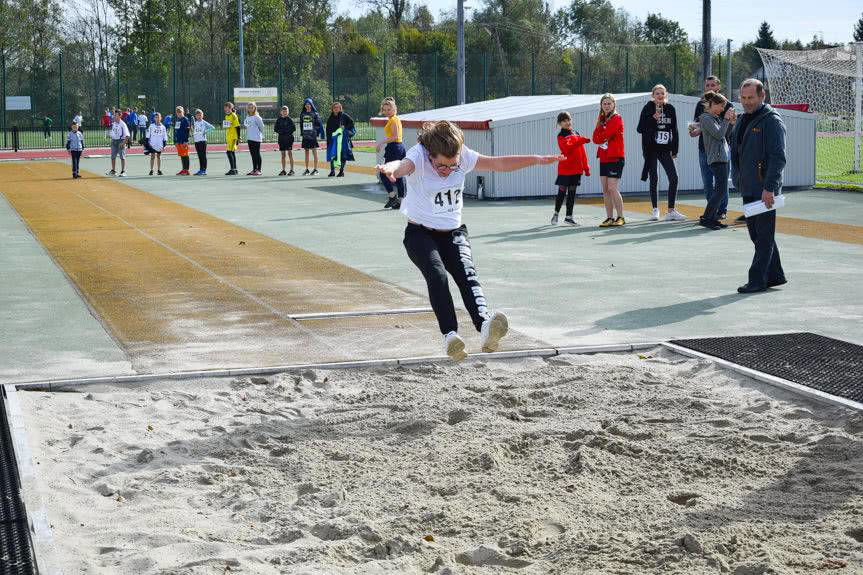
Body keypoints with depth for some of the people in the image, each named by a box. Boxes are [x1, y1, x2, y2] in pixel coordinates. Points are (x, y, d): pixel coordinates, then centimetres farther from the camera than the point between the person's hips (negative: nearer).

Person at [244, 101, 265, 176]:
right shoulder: (247, 117, 11)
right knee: (252, 154, 11)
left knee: (257, 154, -4)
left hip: (256, 139, -7)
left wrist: (261, 135, 4)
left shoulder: (257, 117, -11)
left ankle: (258, 170, 0)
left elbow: (261, 127, -7)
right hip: (249, 138, 7)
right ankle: (254, 169, 16)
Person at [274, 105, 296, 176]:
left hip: (289, 138, -3)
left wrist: (287, 131, -13)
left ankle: (292, 170, -3)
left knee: (290, 154, -5)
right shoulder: (279, 120, 7)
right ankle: (283, 170, 11)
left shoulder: (289, 119, -1)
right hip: (281, 138, 3)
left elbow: (293, 128, -4)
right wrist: (281, 131, -9)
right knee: (283, 155, 7)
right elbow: (275, 129, 6)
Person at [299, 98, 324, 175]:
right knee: (306, 153, 8)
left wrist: (321, 133, -8)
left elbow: (319, 124, -3)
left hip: (313, 136, -5)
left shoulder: (314, 114, -3)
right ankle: (307, 170, 12)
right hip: (305, 136, 5)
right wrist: (301, 133, 12)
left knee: (314, 152, -2)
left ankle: (315, 169, 1)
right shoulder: (302, 114, 10)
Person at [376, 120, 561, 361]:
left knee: (467, 273, -24)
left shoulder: (463, 156, -5)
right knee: (437, 275, -29)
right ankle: (450, 335, -40)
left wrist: (537, 160, 3)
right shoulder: (419, 157, -19)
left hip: (453, 232, 3)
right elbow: (404, 165, -43)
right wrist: (390, 168, -66)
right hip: (420, 233, -3)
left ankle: (485, 327, -45)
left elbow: (499, 163, 5)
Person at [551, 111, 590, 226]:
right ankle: (556, 213, 16)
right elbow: (567, 148, -21)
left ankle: (569, 217, 9)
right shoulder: (561, 136, -2)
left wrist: (586, 167, 12)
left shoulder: (577, 134, 15)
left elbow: (582, 152, 16)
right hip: (565, 169, -5)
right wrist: (580, 141, -30)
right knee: (562, 192, -1)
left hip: (576, 169, 5)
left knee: (572, 193, 6)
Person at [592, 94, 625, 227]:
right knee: (605, 190, 5)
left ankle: (620, 217, -5)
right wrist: (598, 123, -6)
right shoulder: (602, 119, 15)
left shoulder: (617, 119, -8)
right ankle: (609, 218, 9)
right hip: (604, 159, 8)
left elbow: (603, 137, -16)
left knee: (612, 188, -12)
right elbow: (596, 139, 4)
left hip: (615, 158, -8)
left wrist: (600, 139, 4)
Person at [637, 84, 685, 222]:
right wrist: (653, 119, -18)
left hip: (665, 149, 3)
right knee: (654, 179, 1)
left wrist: (674, 150, 4)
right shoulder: (648, 108, -3)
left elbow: (674, 131, 9)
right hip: (651, 149, -3)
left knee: (673, 178, -5)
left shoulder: (670, 109, 6)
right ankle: (655, 210, 12)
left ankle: (671, 211, 1)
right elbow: (640, 129, -6)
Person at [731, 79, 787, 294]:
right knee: (756, 233, 13)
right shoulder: (742, 121, 16)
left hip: (764, 190, -9)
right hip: (748, 188, 9)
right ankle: (775, 275, 23)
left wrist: (769, 188, -24)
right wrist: (738, 179, 19)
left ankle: (757, 280, -3)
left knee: (764, 236, -4)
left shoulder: (772, 121, -11)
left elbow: (778, 158, -18)